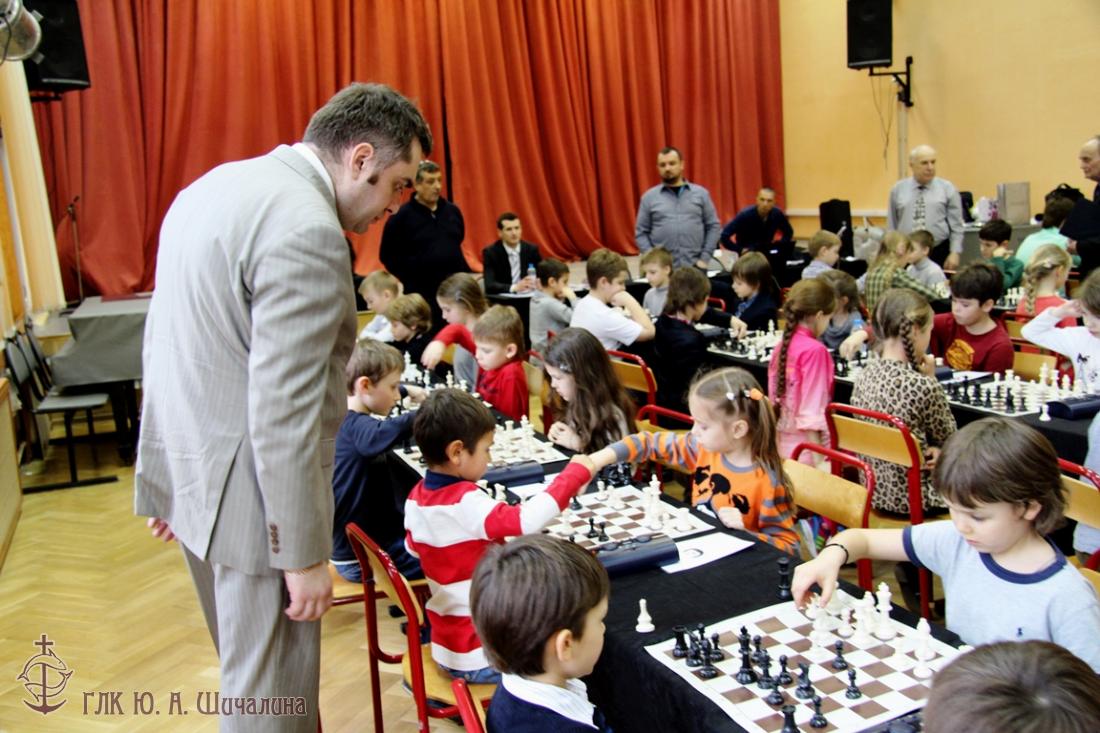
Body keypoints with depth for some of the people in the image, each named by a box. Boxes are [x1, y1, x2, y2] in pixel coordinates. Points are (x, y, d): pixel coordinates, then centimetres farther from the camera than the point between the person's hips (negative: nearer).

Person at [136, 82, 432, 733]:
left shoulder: (215, 187, 9)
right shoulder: (307, 228, -22)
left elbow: (167, 343, 14)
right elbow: (283, 408, -25)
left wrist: (165, 481, 20)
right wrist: (305, 554, -17)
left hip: (195, 476, 10)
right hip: (249, 497, -10)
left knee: (247, 667, 27)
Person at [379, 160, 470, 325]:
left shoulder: (453, 211, 9)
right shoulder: (401, 216, -7)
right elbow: (388, 256, -5)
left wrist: (465, 276, 11)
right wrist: (410, 278, -7)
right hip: (420, 293, -5)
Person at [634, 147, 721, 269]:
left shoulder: (700, 193, 9)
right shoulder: (649, 197, 7)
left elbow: (713, 226, 8)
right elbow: (641, 233, 6)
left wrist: (704, 258, -1)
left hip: (695, 267, 1)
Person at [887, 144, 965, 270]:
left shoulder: (947, 188, 4)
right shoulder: (898, 189, 7)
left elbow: (956, 226, 2)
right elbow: (891, 226, 9)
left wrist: (955, 253, -7)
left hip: (939, 254, -1)